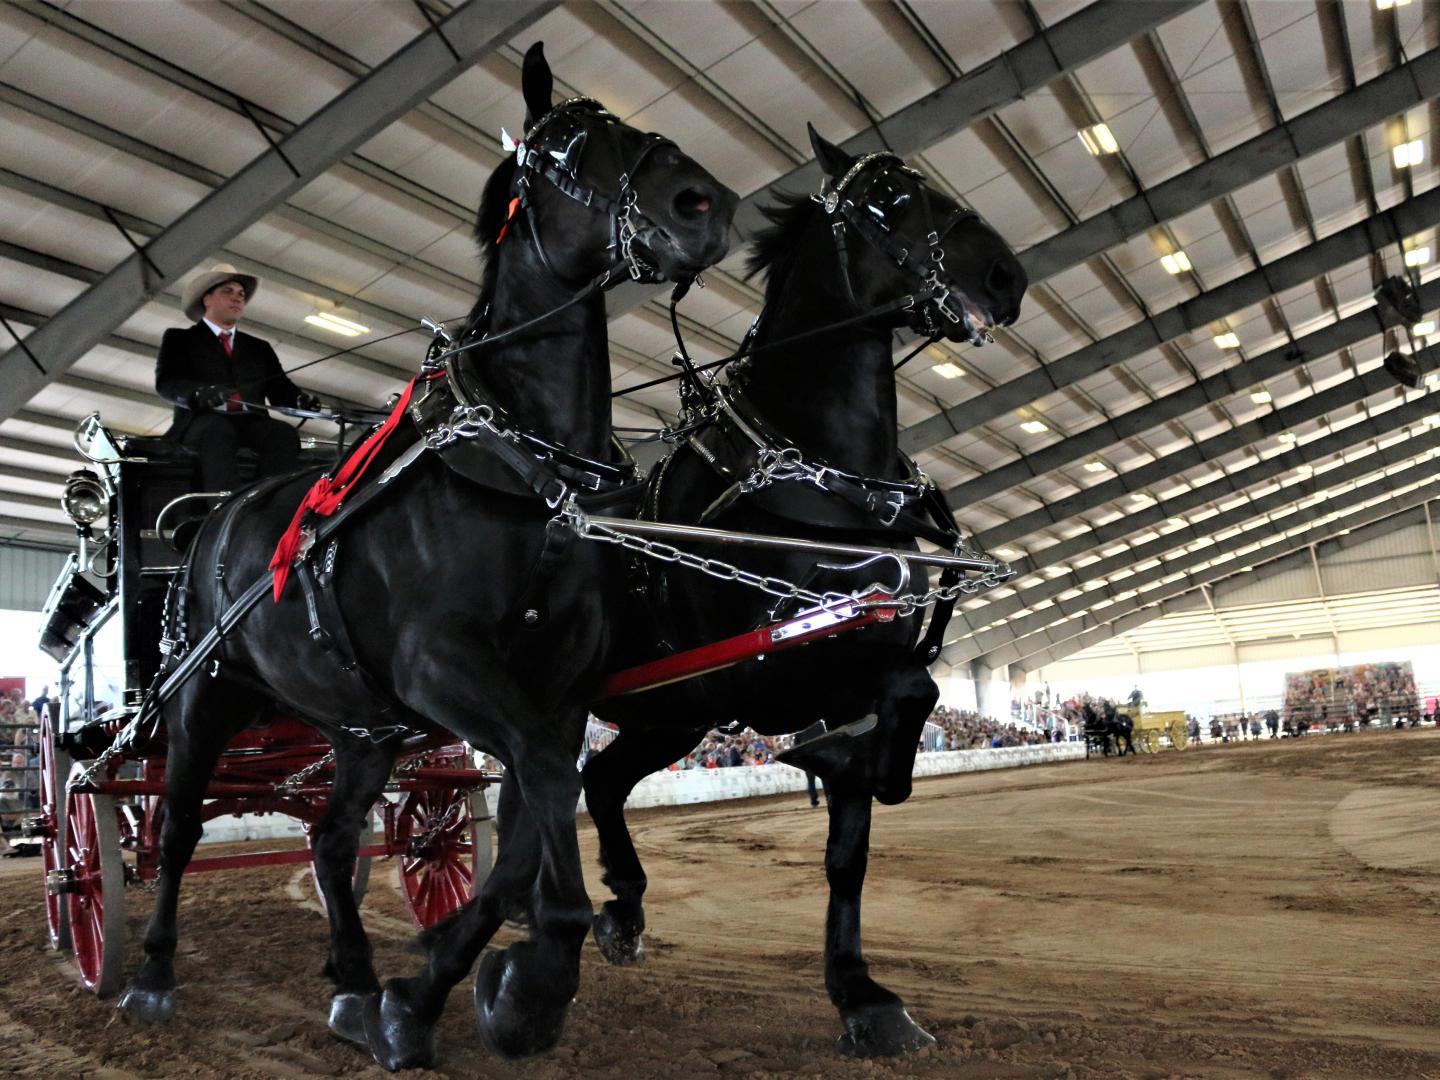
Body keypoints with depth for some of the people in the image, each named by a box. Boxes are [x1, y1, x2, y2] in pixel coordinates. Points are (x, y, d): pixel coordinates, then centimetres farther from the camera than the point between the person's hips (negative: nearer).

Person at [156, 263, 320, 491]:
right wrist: (200, 393, -22)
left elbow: (279, 389, 17)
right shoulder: (178, 338, 20)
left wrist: (300, 399, -9)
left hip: (252, 426, 3)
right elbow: (166, 382, 2)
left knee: (283, 432, -31)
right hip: (202, 424, -3)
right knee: (218, 429, -37)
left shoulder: (260, 348, 30)